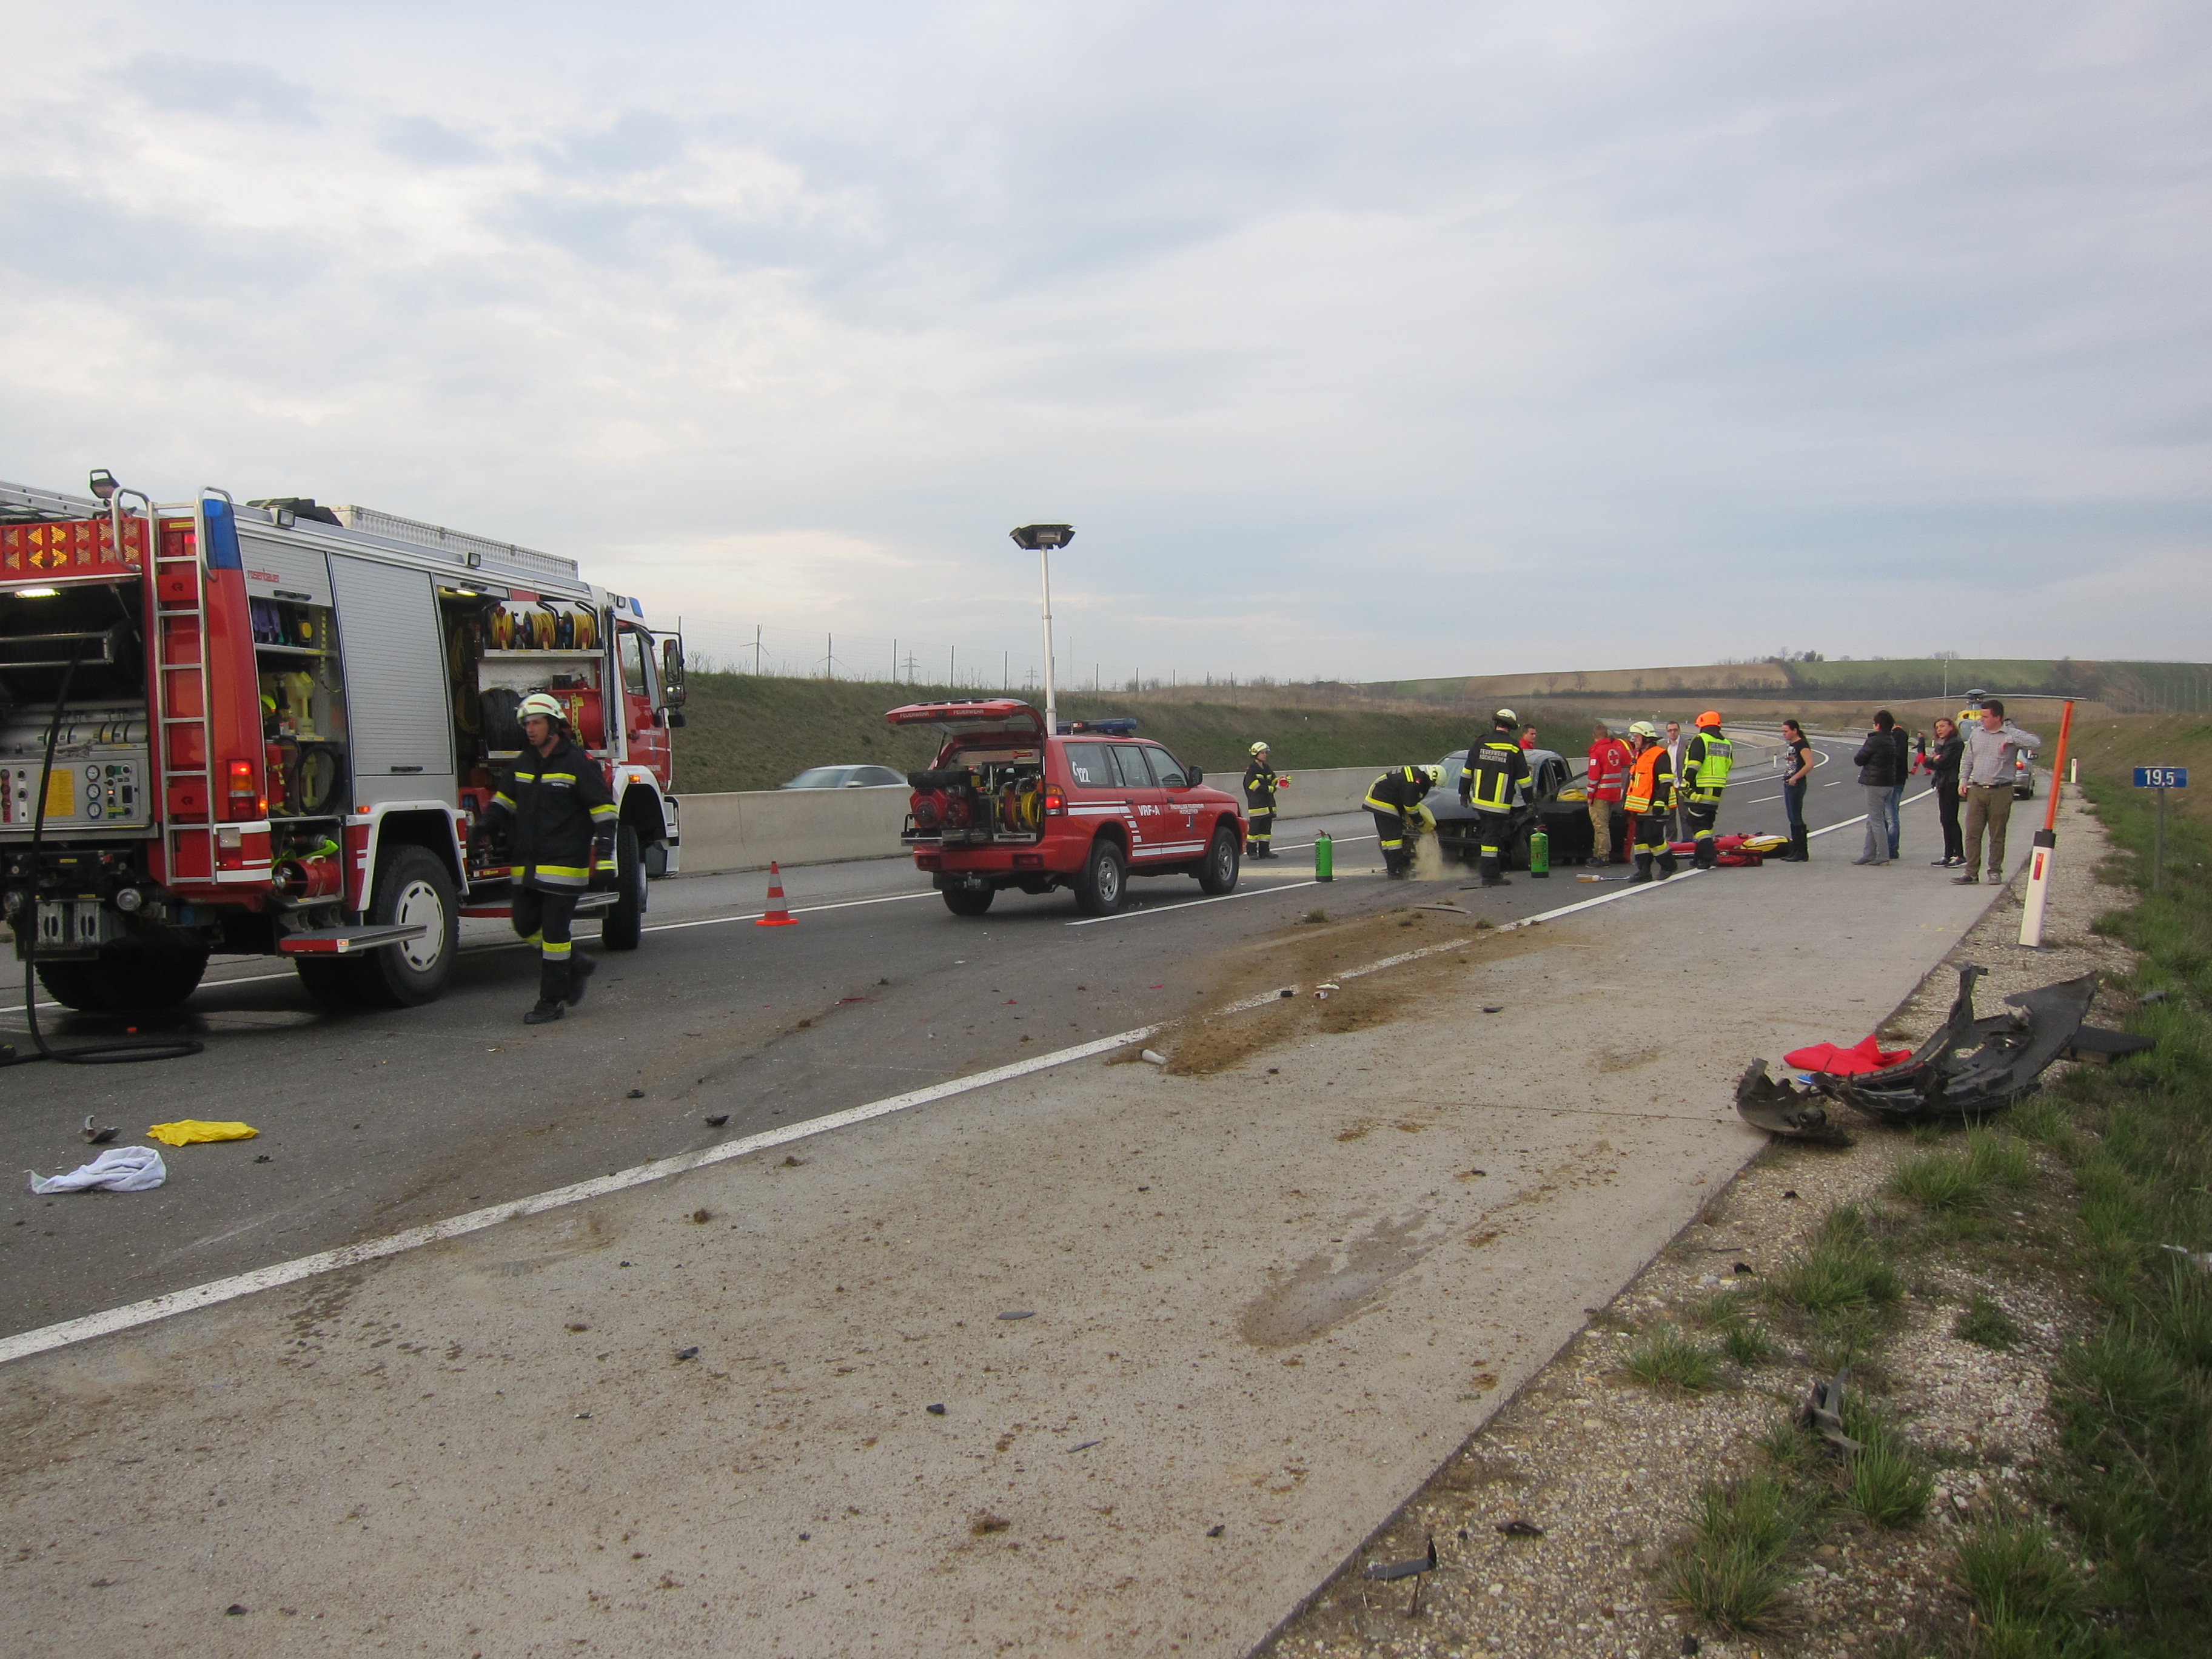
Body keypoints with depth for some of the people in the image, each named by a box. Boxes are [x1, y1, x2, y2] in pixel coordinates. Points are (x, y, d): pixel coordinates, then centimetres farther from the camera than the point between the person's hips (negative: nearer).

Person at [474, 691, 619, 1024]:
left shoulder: (578, 764, -8)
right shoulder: (524, 763, 13)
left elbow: (604, 809, -10)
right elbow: (506, 799, 25)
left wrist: (604, 855, -18)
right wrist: (481, 828, 11)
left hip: (563, 863, -7)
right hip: (528, 865, 7)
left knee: (554, 931, -4)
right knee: (526, 925, 9)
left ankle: (552, 1001, 3)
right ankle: (575, 965, 28)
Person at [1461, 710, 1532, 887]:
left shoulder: (1480, 744, 2)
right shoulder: (1514, 748, -6)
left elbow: (1467, 771, 7)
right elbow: (1523, 779, -1)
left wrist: (1464, 793, 18)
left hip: (1479, 801, 4)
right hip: (1499, 804, -4)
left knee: (1488, 834, 17)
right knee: (1493, 837, -3)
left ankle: (1496, 870, 23)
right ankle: (1490, 877, -2)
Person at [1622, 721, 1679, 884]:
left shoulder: (1660, 756, -11)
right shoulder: (1638, 757, 19)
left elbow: (1666, 782, -16)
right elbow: (1632, 782, 26)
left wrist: (1660, 802, -22)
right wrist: (1626, 803, 25)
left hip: (1654, 809, -9)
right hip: (1640, 808, 9)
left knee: (1654, 838, -8)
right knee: (1641, 839, 7)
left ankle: (1668, 865, 11)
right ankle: (1643, 871, 11)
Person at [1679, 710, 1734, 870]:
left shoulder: (1700, 740, -8)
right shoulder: (1727, 744, 15)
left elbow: (1693, 765, -16)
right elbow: (1728, 767, 17)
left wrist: (1686, 784, -13)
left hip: (1700, 789, -7)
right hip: (1717, 791, 7)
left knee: (1698, 823, -6)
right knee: (1707, 823, 17)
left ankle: (1710, 856, -17)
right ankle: (1701, 856, 22)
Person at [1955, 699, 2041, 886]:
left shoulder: (2012, 734, -3)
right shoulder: (1976, 733, 10)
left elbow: (2036, 742, -18)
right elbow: (1967, 760, 19)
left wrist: (2010, 740, -21)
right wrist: (1963, 780, 10)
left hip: (2000, 792, -4)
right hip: (1976, 791, 4)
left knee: (1997, 836, 5)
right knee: (1972, 833, 0)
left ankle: (1995, 871, 16)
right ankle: (1972, 873, 4)